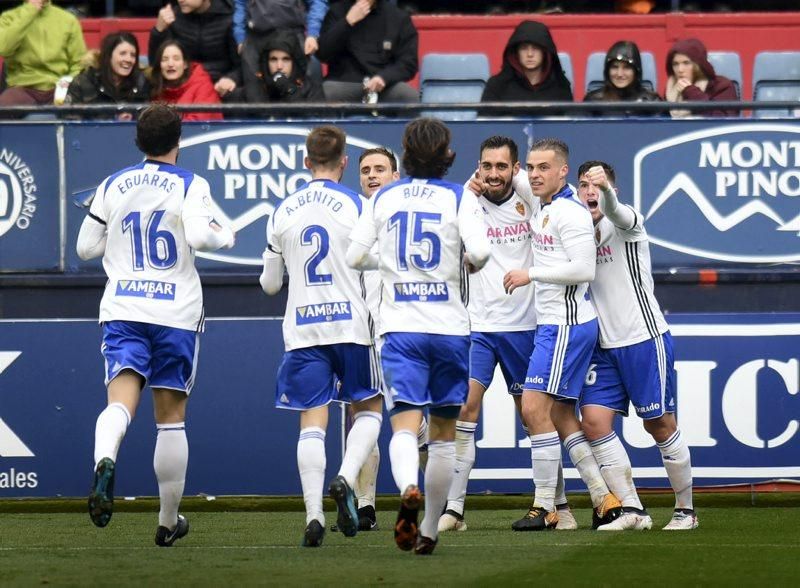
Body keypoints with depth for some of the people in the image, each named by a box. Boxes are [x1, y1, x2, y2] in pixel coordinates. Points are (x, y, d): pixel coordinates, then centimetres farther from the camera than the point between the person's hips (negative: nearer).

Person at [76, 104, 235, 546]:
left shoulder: (112, 186, 9)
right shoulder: (190, 186, -2)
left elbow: (86, 247, 12)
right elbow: (199, 235, -18)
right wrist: (225, 236, 3)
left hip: (122, 310, 1)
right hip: (176, 312, -1)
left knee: (121, 400, -13)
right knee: (171, 417, 8)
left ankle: (104, 460, -48)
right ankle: (168, 522, 15)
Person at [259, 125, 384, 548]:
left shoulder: (283, 212, 5)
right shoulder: (356, 206, -4)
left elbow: (269, 283, 13)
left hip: (302, 330, 2)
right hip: (351, 323, -2)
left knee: (312, 422, 1)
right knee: (368, 408, 13)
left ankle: (314, 515, -10)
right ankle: (346, 479, -11)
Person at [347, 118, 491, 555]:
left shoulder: (383, 199, 6)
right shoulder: (459, 199, -1)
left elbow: (355, 256, 3)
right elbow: (480, 251, -14)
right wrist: (470, 265, 9)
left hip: (399, 327, 0)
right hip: (450, 326, 0)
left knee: (404, 424, -10)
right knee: (443, 434, 13)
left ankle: (408, 489, -42)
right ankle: (429, 531, 16)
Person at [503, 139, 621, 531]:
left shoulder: (570, 212, -15)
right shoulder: (542, 210, 14)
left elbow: (583, 268, -23)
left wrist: (531, 274, -15)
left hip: (567, 324, -10)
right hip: (553, 323, 10)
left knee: (535, 407, -11)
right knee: (561, 415, 10)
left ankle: (545, 507, -8)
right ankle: (605, 499, 13)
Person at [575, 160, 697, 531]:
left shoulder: (627, 223, -9)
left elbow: (618, 214, -30)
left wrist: (607, 189, -55)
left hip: (645, 338, -6)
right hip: (604, 346, 6)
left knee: (660, 425, -1)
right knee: (593, 420, -7)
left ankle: (685, 510, 14)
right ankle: (632, 511, -4)